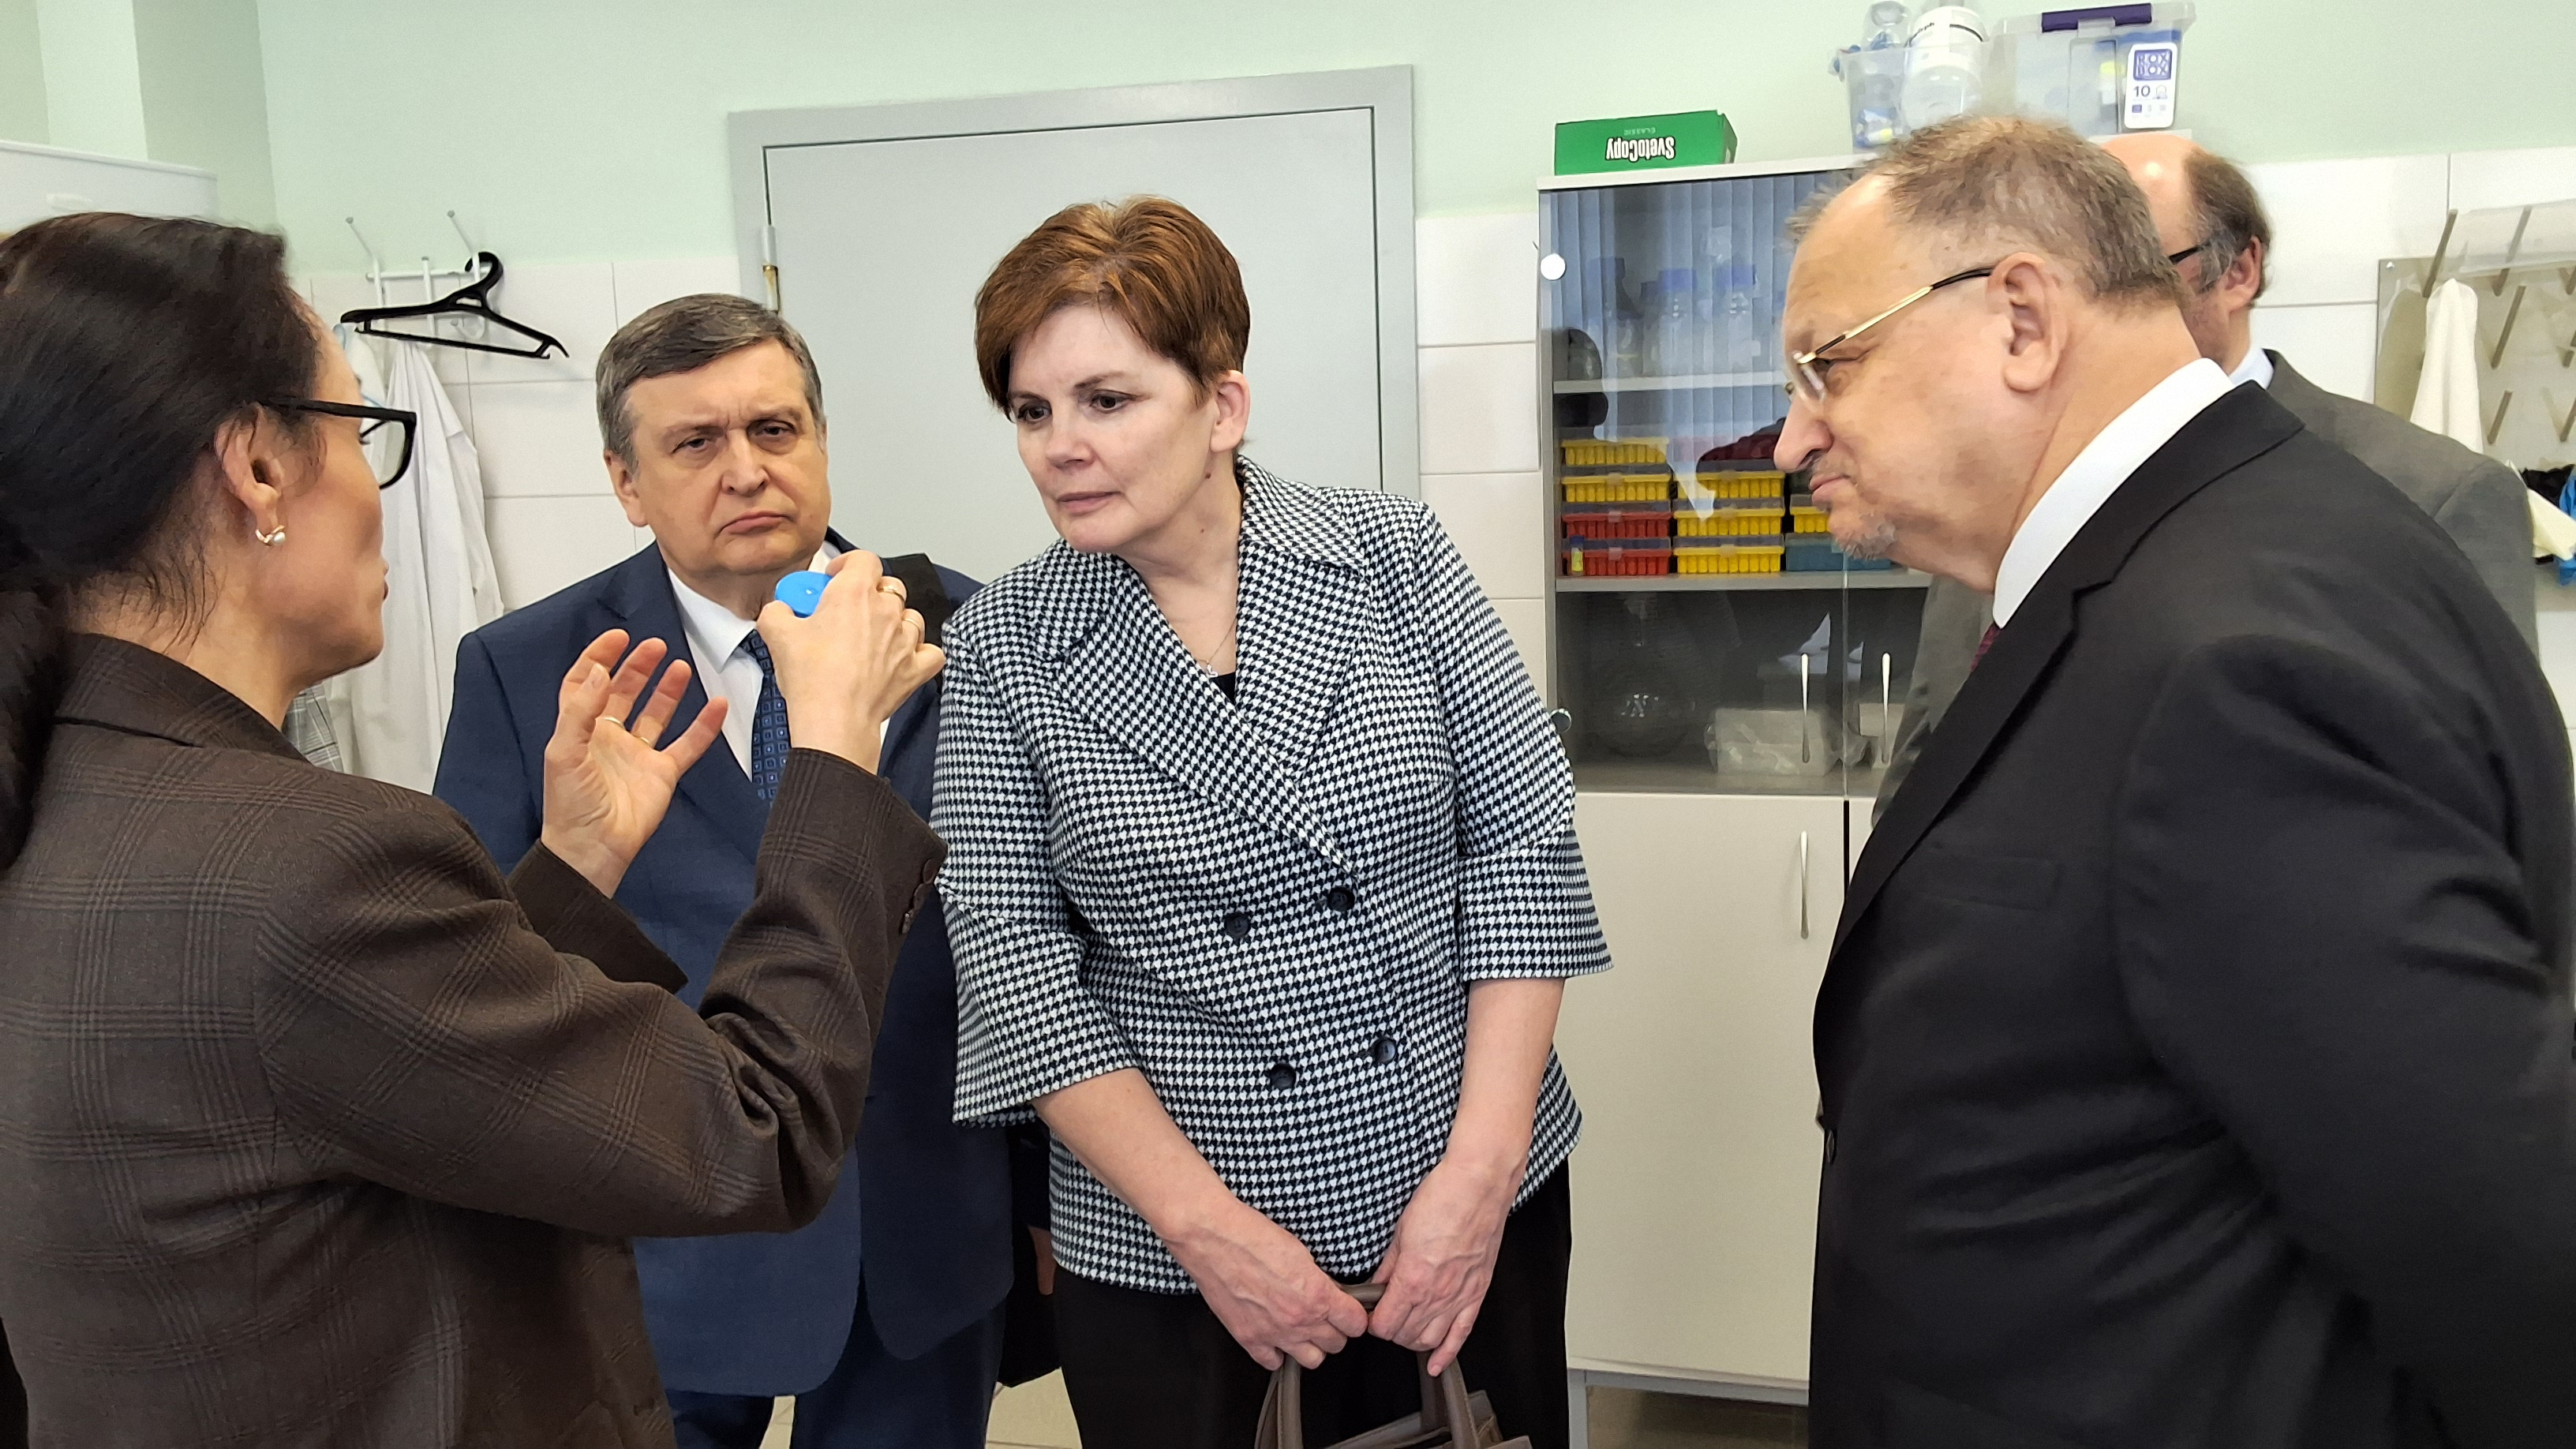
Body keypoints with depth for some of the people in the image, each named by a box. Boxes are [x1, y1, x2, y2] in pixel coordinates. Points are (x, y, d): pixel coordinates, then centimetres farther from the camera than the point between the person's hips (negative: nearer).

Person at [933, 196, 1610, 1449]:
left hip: (1467, 1192, 1)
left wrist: (1482, 1166, -12)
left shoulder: (1391, 555, -5)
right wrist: (1206, 1226, -14)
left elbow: (1524, 836, -6)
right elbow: (1012, 958, -7)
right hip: (1165, 1240, -1)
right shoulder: (996, 652, -5)